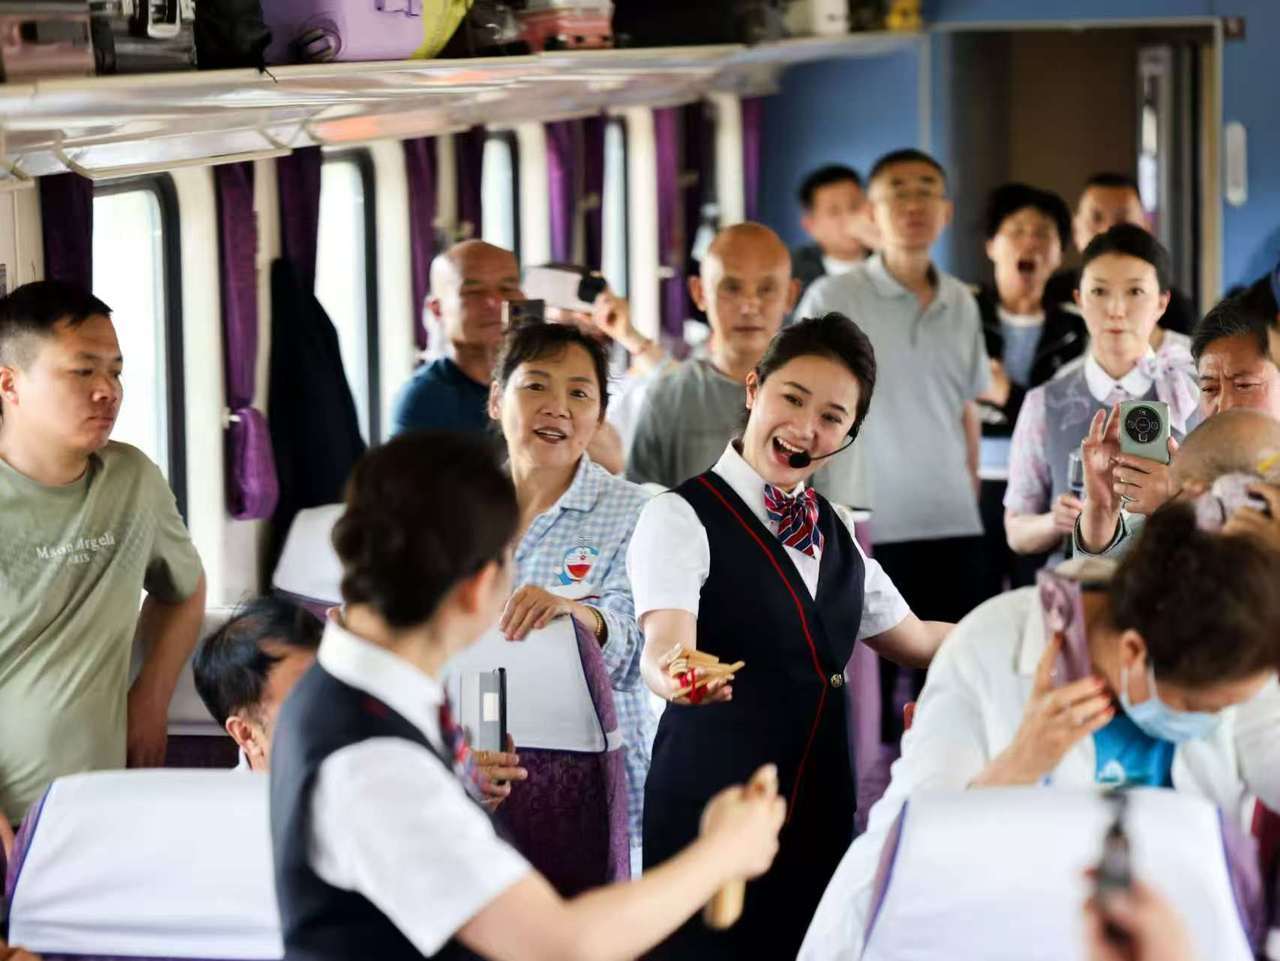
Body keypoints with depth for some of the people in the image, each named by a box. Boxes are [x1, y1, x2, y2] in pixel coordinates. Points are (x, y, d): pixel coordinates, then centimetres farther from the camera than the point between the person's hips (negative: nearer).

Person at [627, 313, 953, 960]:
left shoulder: (834, 532, 13)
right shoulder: (681, 518, -8)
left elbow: (912, 639, 25)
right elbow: (662, 645, -25)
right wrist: (676, 672, -47)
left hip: (821, 812, 6)